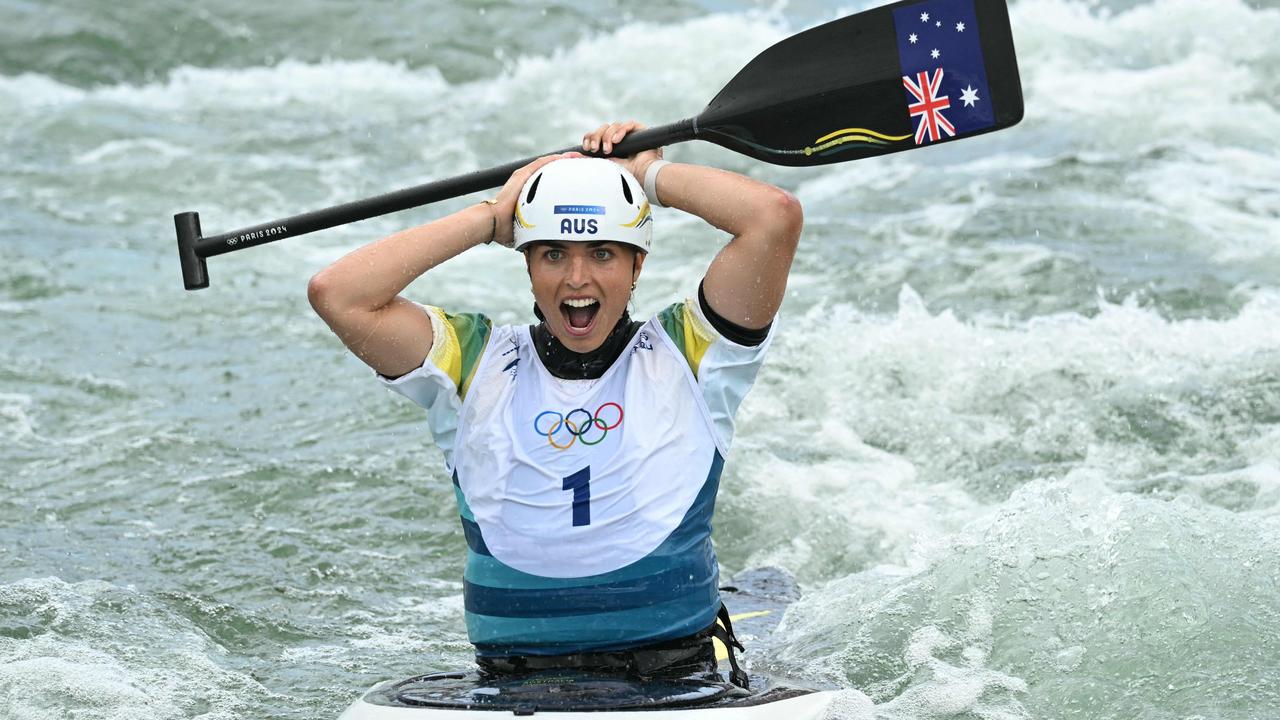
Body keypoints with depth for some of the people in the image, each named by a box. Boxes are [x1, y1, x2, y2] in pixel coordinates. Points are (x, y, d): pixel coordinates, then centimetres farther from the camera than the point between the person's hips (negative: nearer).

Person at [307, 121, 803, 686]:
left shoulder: (684, 354, 8)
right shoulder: (476, 363, 10)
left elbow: (775, 217, -5)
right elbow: (336, 294, -3)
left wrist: (648, 175, 10)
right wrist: (491, 218, 6)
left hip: (678, 680, -2)